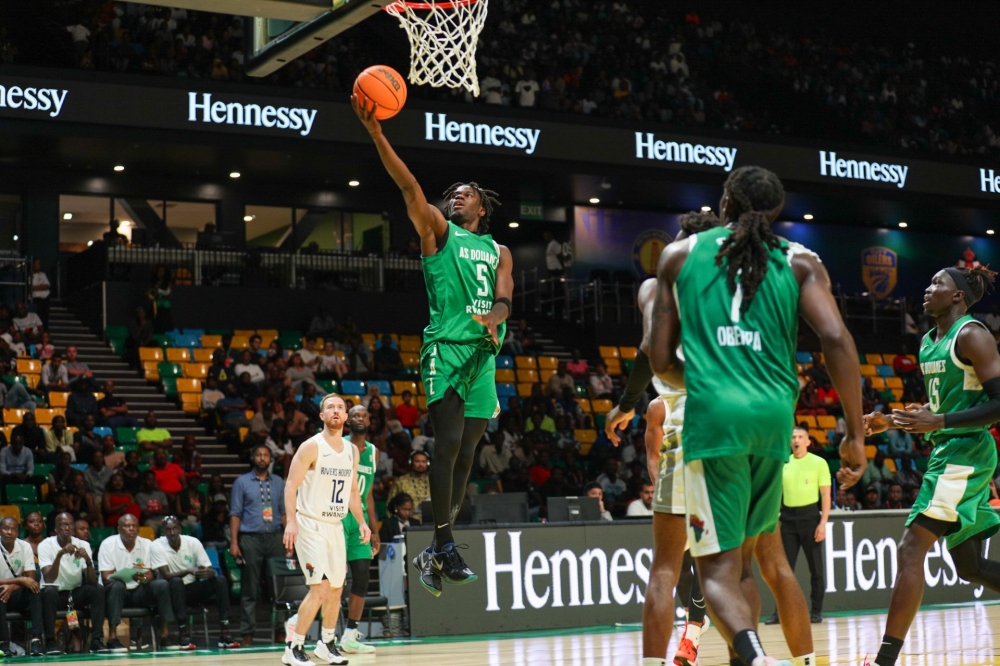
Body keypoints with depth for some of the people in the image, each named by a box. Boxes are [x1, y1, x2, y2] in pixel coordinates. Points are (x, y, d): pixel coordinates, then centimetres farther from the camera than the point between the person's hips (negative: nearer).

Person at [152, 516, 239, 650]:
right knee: (176, 582, -36)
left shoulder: (193, 542, -6)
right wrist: (188, 571, -37)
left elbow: (210, 571, -9)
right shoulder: (157, 546, -12)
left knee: (220, 580, -21)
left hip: (193, 589, 3)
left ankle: (224, 632, -26)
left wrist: (208, 572, -34)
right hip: (173, 590, -3)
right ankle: (184, 633, -37)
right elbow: (166, 575, -21)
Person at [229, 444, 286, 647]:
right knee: (250, 589, -1)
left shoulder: (279, 483, 14)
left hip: (274, 537, 3)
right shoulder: (242, 482, 6)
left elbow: (284, 513, 14)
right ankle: (247, 633, 2)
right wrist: (234, 542, -6)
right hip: (251, 538, -2)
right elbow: (235, 514, 3)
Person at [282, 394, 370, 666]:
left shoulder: (352, 451, 9)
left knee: (336, 590, 12)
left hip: (336, 526, 7)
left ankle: (327, 643, 29)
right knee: (320, 587, -16)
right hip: (310, 525, -7)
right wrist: (291, 521, -24)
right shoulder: (311, 447, -11)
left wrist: (361, 522, 6)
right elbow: (291, 485, -14)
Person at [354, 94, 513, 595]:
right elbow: (409, 186, -3)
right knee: (449, 442, -16)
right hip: (446, 347, -4)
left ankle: (436, 551, 10)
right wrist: (375, 133, -15)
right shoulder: (438, 232, 10)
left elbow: (504, 300, 5)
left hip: (483, 353, 4)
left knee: (466, 453, 3)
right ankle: (444, 547, -15)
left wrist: (493, 319, -20)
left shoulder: (498, 251, 20)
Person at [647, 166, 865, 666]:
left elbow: (661, 361, 11)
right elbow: (837, 340, -3)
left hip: (713, 414, -2)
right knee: (741, 559, 21)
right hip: (774, 415, 2)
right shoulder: (799, 261, 12)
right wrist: (855, 434, 0)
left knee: (718, 569, -3)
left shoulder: (680, 255, 13)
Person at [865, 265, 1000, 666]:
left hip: (965, 454, -10)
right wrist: (892, 422, 13)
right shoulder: (928, 342, 16)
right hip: (947, 453, 10)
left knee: (912, 549, -15)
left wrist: (939, 422, -25)